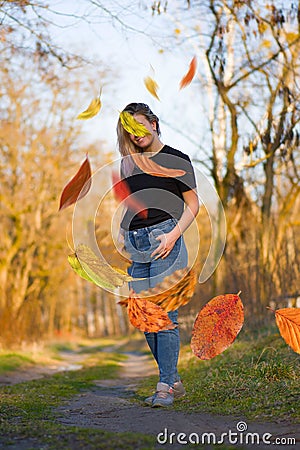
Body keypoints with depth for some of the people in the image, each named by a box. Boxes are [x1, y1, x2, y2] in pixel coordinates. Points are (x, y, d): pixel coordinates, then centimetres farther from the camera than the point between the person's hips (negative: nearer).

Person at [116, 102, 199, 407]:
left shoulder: (176, 160, 3)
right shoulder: (128, 164, 18)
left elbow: (192, 204, 1)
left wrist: (173, 235, -12)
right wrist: (121, 234, 10)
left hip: (164, 240, -6)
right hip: (135, 246, 6)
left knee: (165, 316, -10)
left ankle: (165, 386, -3)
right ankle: (175, 382, 15)